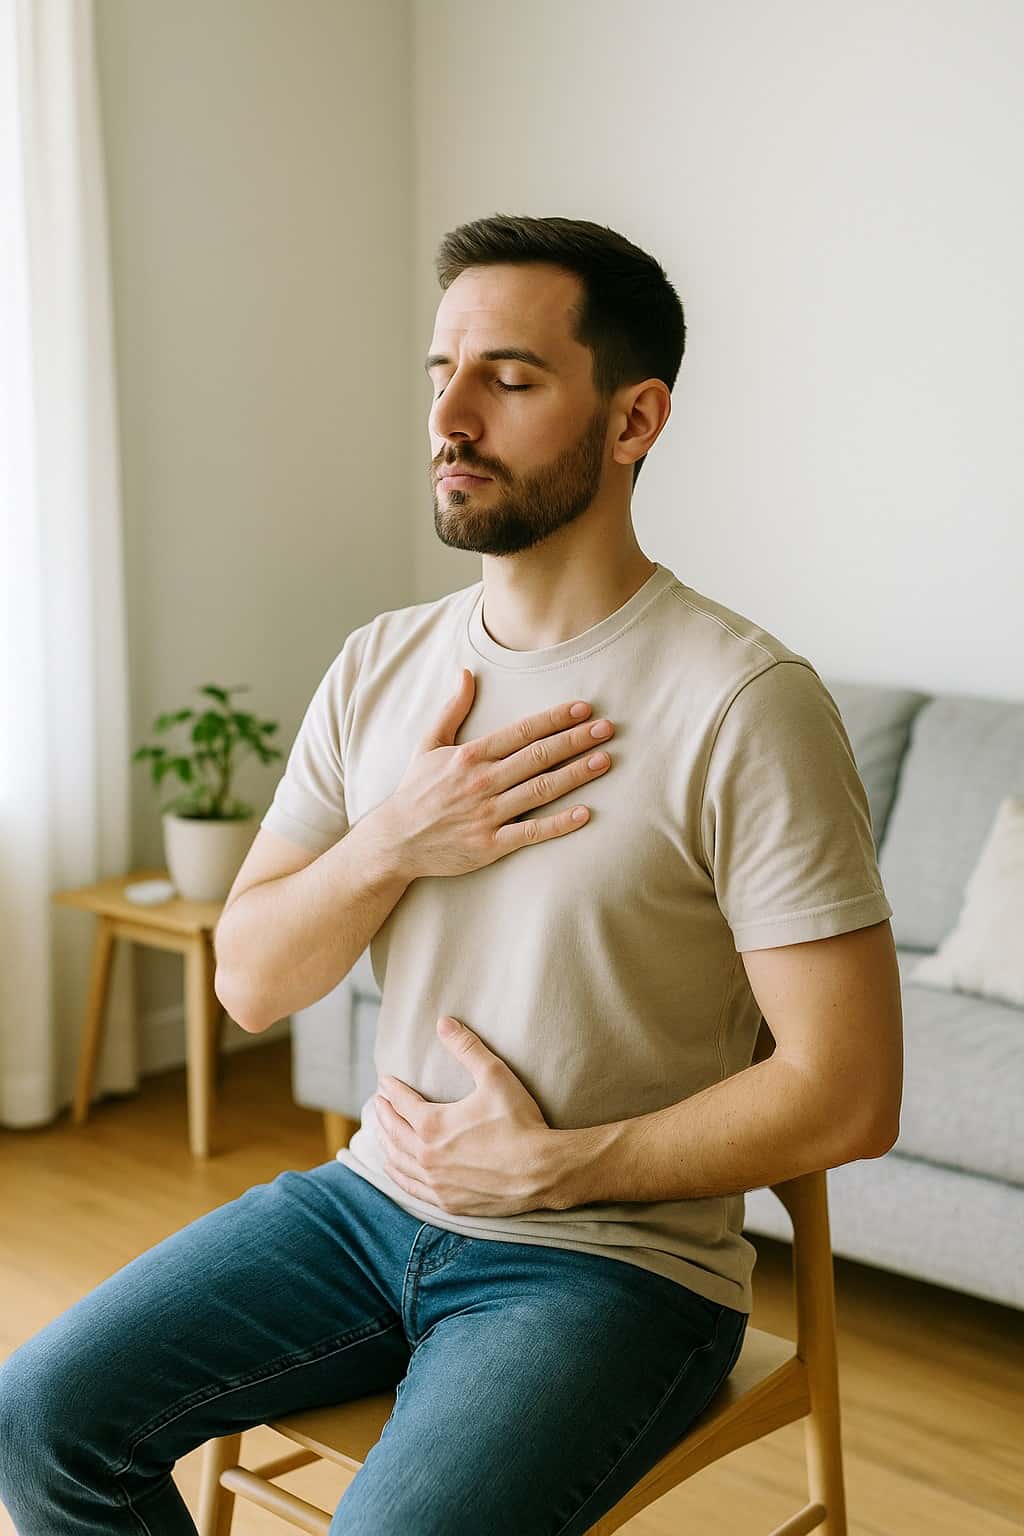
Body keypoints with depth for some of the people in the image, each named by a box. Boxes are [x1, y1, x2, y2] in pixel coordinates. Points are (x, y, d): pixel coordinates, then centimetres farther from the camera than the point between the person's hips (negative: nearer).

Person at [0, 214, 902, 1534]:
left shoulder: (746, 703, -18)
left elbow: (848, 1095, -18)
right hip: (375, 1195, 6)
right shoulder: (382, 665, 3)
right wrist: (394, 844, -15)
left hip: (614, 1254, -5)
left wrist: (545, 1166, -14)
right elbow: (248, 981, 4)